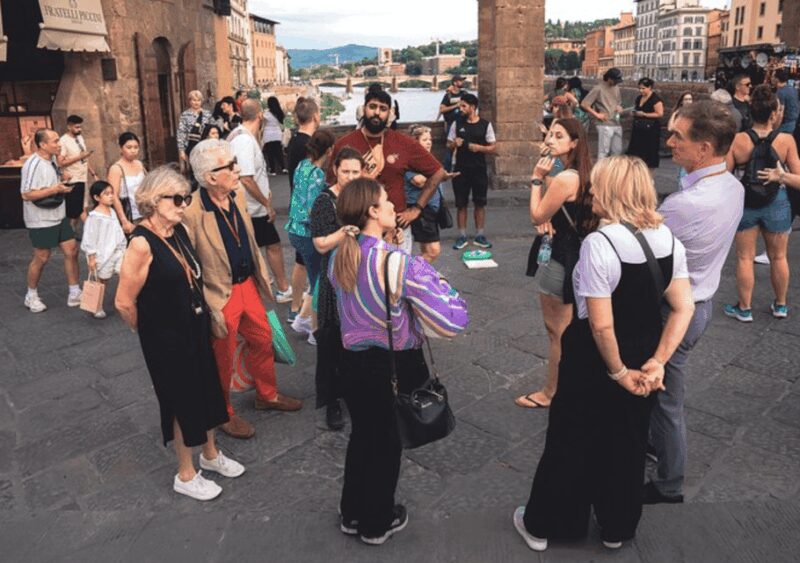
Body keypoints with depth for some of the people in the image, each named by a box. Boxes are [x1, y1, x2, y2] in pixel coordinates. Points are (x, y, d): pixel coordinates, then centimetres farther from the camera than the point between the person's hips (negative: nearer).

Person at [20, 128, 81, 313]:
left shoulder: (52, 159, 5)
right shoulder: (33, 164, -21)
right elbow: (26, 194, -24)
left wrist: (62, 177, 3)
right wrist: (55, 189, -27)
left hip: (59, 216, 8)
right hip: (41, 221, -8)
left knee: (72, 251, 7)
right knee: (41, 258, 5)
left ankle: (74, 294, 16)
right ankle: (31, 296, 25)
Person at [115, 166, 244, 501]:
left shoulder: (179, 232, 0)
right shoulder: (142, 243, -24)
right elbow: (124, 302, -21)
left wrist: (199, 316, 13)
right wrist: (151, 332, -5)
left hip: (195, 327, 7)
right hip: (166, 337, -7)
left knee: (206, 389, 20)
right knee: (182, 399, 8)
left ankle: (210, 455, 43)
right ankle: (186, 476, 30)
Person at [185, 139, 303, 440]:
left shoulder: (238, 195, -1)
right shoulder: (192, 212, -25)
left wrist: (263, 277, 14)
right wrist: (208, 306, -18)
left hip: (248, 285, 7)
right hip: (219, 296, -7)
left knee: (263, 341, 22)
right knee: (223, 359, 12)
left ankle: (267, 395, 46)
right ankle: (223, 413, 36)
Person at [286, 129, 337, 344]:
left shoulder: (302, 166, 5)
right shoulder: (318, 175, -20)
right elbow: (313, 212, -25)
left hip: (295, 230, 8)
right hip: (309, 235, -8)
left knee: (318, 278, 23)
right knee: (320, 282, 8)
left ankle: (302, 319, 30)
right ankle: (316, 331, 21)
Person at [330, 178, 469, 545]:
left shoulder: (340, 257, -5)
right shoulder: (399, 262, -26)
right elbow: (453, 322, -27)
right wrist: (430, 276, -13)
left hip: (353, 362, 6)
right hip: (394, 367, -5)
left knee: (361, 435, 25)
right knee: (386, 443, 17)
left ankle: (352, 515, 44)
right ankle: (377, 524, 38)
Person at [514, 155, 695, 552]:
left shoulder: (599, 242, -25)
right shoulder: (668, 238, -3)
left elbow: (600, 325, -27)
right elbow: (683, 308, -5)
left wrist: (618, 373, -13)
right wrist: (655, 363, -8)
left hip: (594, 363, -6)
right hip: (641, 361, 6)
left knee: (570, 443, 13)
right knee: (628, 444, 23)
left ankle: (542, 524, 34)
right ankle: (617, 529, 42)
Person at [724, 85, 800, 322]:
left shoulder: (738, 140, -14)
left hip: (745, 203, -1)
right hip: (776, 204, 1)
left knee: (745, 257, 10)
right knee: (778, 257, 17)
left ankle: (744, 309, 18)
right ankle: (780, 305, 33)